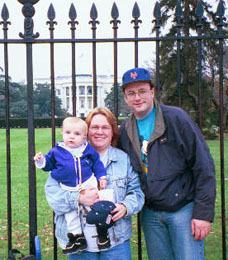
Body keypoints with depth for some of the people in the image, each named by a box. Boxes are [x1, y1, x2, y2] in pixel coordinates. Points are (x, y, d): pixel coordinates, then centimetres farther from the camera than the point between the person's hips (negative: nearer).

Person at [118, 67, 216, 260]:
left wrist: (203, 214, -13)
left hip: (184, 208, -4)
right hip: (150, 213, 4)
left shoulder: (175, 118, -9)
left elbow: (204, 167, -11)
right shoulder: (125, 131, 6)